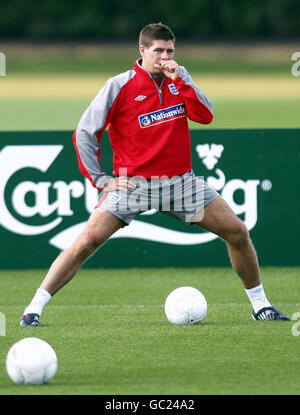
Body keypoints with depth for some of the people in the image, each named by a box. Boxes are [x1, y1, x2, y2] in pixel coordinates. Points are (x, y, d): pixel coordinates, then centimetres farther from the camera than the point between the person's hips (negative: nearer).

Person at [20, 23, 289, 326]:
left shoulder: (179, 78, 6)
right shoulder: (119, 86, -7)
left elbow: (205, 116, -6)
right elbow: (84, 132, -4)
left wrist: (180, 81, -14)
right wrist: (99, 179, -8)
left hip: (180, 181, 4)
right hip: (132, 184, -4)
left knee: (237, 232, 0)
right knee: (87, 241, -19)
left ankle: (259, 304, 17)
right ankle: (34, 307, -14)